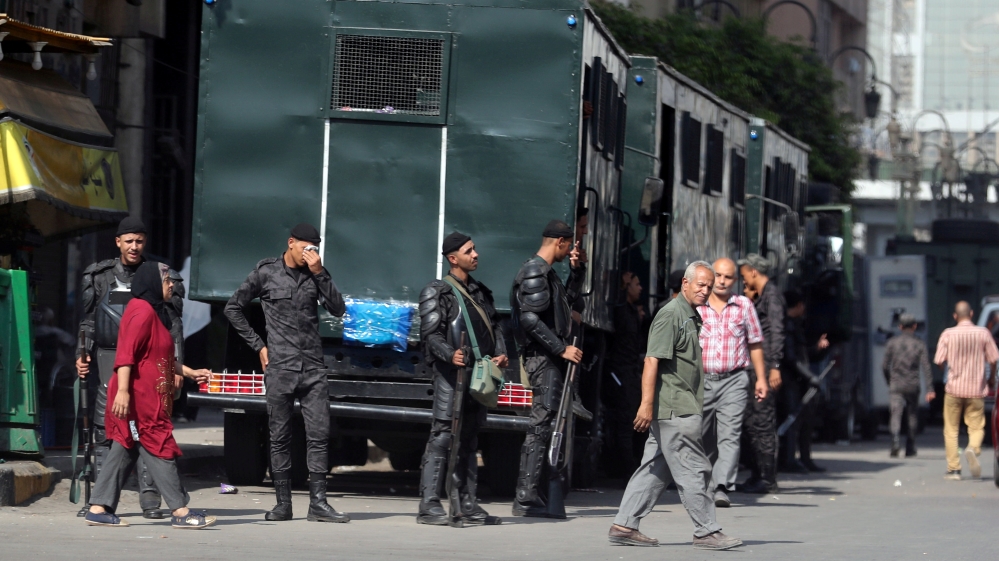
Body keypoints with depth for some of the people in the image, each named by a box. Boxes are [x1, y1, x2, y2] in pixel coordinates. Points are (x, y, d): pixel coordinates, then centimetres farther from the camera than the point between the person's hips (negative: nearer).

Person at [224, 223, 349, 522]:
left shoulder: (316, 273, 8)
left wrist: (319, 272, -10)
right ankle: (283, 504, 7)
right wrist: (258, 345, 3)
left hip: (313, 368, 2)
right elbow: (233, 308, 8)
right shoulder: (266, 272, 2)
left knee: (319, 435, -3)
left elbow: (338, 309, -3)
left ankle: (318, 503, -2)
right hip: (280, 368, -2)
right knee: (280, 437, 2)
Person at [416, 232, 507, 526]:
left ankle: (467, 504, 14)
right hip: (452, 373, -7)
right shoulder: (438, 292, -2)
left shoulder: (481, 292, 20)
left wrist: (500, 353, 7)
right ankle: (429, 505, -12)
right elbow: (430, 334, -11)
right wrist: (450, 355, -28)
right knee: (442, 437, -11)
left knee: (469, 439, 10)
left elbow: (494, 325, 25)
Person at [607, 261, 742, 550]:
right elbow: (652, 361, -19)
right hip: (674, 410, -10)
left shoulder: (692, 317, 19)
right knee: (694, 471, -6)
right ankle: (707, 532, -2)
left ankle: (624, 526, 12)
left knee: (655, 470, 10)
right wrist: (646, 404, -25)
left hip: (682, 409, 10)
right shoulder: (670, 315, -12)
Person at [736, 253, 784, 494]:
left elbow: (776, 331, -18)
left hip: (766, 364, -10)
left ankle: (768, 480, -8)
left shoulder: (771, 294, -9)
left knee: (763, 421, -9)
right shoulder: (760, 296, 20)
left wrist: (774, 366, -23)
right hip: (755, 366, 10)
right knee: (753, 422, 12)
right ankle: (758, 476, 16)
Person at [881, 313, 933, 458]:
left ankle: (895, 440, -34)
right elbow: (926, 367, -6)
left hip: (896, 385, -1)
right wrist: (929, 389, -10)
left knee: (896, 414, -8)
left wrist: (889, 381, 22)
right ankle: (910, 448, 20)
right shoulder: (920, 344, 2)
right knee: (913, 416, 16)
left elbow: (885, 366, 4)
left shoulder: (892, 342, 3)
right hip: (913, 385, 1)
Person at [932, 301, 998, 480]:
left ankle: (954, 469, 5)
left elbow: (939, 361, -7)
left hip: (954, 388, 0)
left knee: (951, 430, 9)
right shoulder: (983, 333, -3)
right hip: (976, 390, 0)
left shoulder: (948, 334, -5)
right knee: (976, 427, 7)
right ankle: (973, 449, -24)